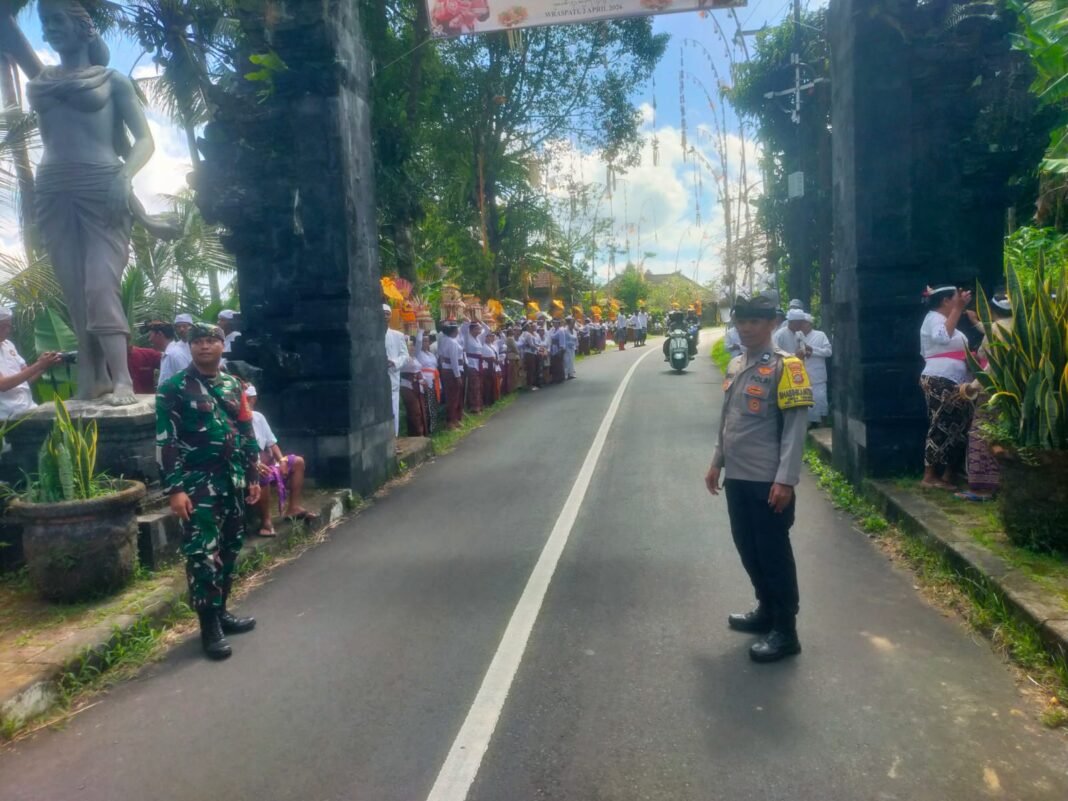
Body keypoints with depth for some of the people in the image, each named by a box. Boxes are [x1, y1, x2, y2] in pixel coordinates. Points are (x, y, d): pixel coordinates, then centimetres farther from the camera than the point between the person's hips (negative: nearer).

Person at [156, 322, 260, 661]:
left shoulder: (233, 385, 12)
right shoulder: (174, 388, -5)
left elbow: (247, 433, 15)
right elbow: (165, 442, -10)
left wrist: (253, 476, 12)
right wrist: (174, 489, -15)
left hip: (233, 480, 6)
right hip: (198, 483, -6)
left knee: (229, 548, 12)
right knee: (203, 553, -5)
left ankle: (221, 610, 25)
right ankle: (209, 625, 4)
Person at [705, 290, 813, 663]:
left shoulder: (784, 366, -12)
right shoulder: (735, 365, 11)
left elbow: (795, 427, -15)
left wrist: (786, 480, -19)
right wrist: (717, 462, 18)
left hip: (768, 481, -7)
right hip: (736, 477, 7)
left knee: (774, 554, 3)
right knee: (747, 548, 17)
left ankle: (785, 631, 16)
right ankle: (766, 610, 35)